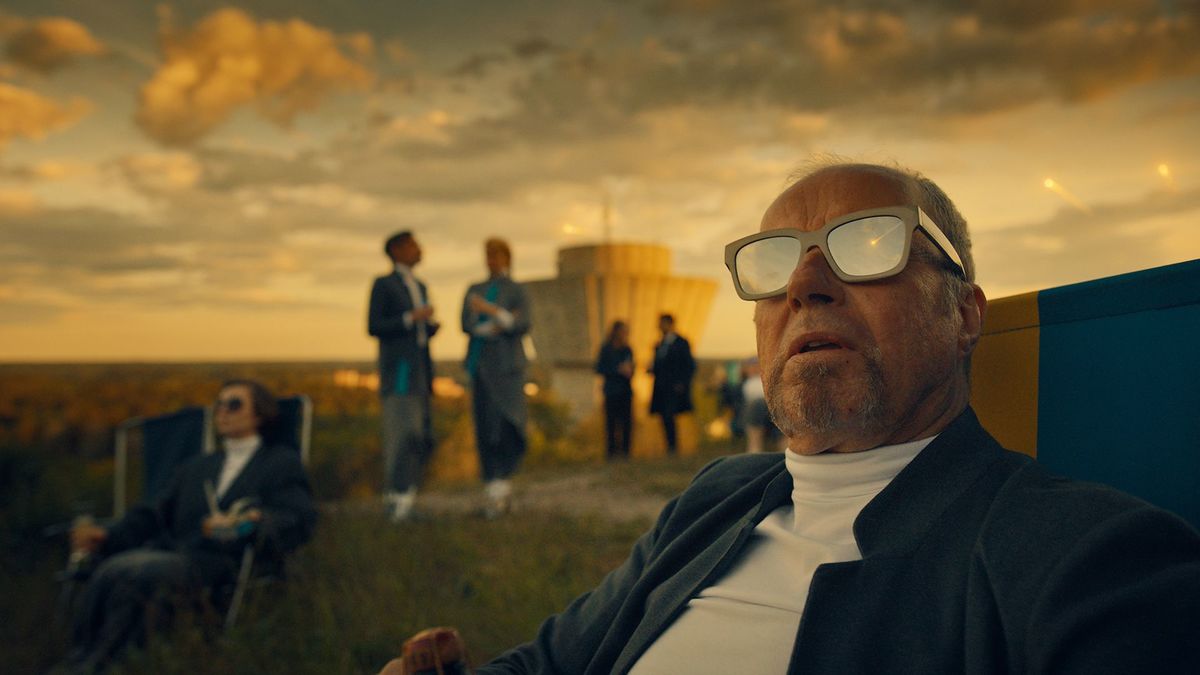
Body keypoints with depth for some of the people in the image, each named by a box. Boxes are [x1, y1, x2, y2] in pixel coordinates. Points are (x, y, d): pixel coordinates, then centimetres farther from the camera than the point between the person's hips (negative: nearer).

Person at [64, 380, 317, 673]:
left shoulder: (283, 462, 14)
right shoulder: (195, 467, 34)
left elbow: (297, 521, -3)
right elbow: (155, 516, 24)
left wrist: (249, 525, -22)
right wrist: (107, 536, 4)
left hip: (222, 564, -5)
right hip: (170, 553, 5)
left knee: (139, 572, -32)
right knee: (112, 569, -28)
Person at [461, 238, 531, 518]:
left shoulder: (517, 291, 4)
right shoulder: (474, 291, 16)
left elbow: (524, 324, -11)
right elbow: (466, 324, 2)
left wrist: (491, 310, -22)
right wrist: (498, 326, -12)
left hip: (507, 365, -4)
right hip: (481, 366, 4)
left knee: (505, 427, -17)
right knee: (485, 429, 1)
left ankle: (501, 484, -14)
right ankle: (497, 493, 7)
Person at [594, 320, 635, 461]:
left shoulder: (627, 350, 11)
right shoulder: (606, 349, -2)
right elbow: (599, 369, -5)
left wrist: (629, 371, -1)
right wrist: (618, 370, -12)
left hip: (625, 391, 4)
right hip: (611, 391, -4)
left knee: (627, 421, -2)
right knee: (611, 421, -5)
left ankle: (625, 450, 4)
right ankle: (611, 450, 2)